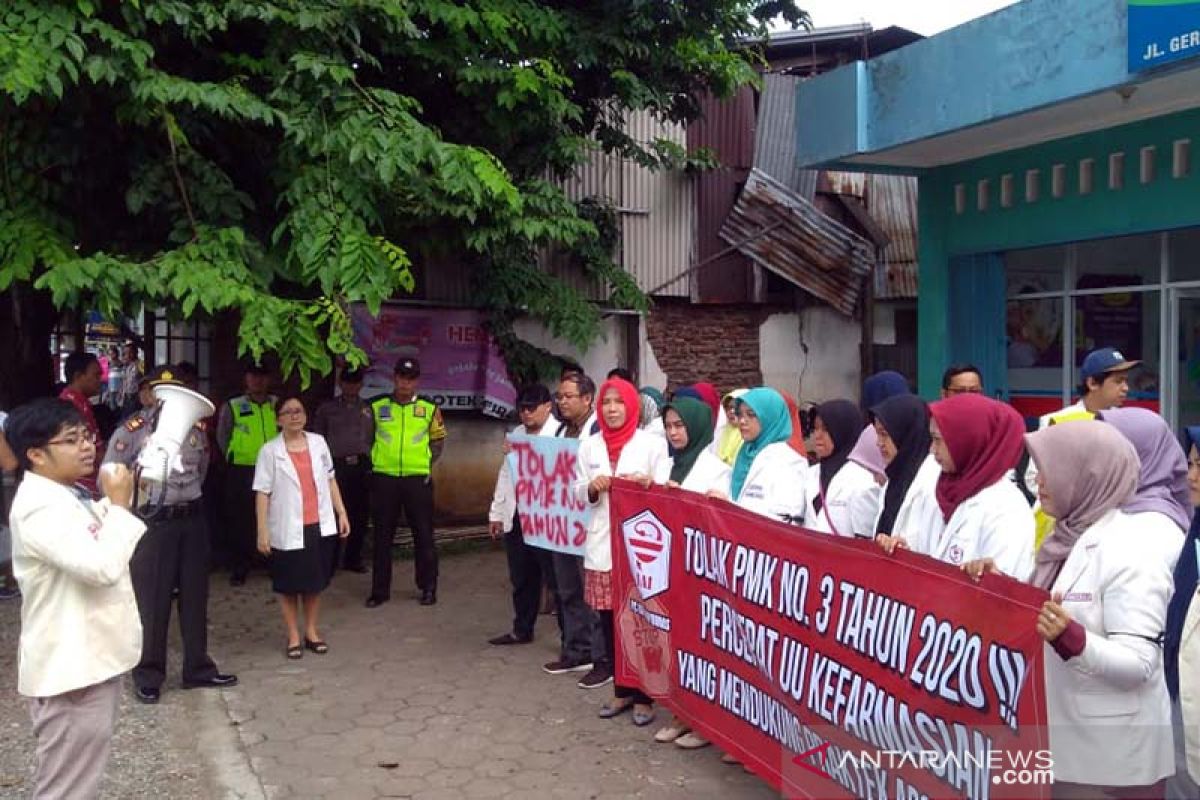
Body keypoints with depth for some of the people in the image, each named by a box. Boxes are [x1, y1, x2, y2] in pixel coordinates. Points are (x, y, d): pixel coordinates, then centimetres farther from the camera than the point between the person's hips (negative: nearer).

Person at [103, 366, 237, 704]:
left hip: (192, 519, 5)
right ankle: (148, 675, 18)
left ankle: (198, 668, 26)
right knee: (152, 600, 3)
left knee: (195, 595, 13)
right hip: (151, 522, -5)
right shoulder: (132, 430, -10)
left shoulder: (197, 427, 4)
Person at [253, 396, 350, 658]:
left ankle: (311, 632, 27)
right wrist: (262, 531, -11)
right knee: (289, 585, 7)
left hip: (320, 526, 3)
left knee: (316, 581, 12)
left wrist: (341, 513, 7)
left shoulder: (318, 442, 5)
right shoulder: (270, 451, -6)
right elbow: (262, 493, -7)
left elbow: (330, 480, 10)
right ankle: (293, 636, 21)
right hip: (288, 529, -3)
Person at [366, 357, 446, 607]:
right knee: (382, 536, 7)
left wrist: (429, 464, 0)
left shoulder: (429, 409, 3)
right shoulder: (377, 407, 5)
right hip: (384, 478, 1)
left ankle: (428, 587, 17)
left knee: (424, 535, 4)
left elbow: (438, 440, 11)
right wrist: (374, 461, 5)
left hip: (418, 479, -1)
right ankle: (380, 589, 17)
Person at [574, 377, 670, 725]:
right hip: (603, 543, 4)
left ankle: (643, 695, 11)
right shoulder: (589, 446, 10)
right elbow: (579, 493, 12)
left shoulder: (653, 443, -2)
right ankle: (621, 690, 22)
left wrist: (647, 484, -23)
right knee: (609, 620, 8)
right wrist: (593, 488, -9)